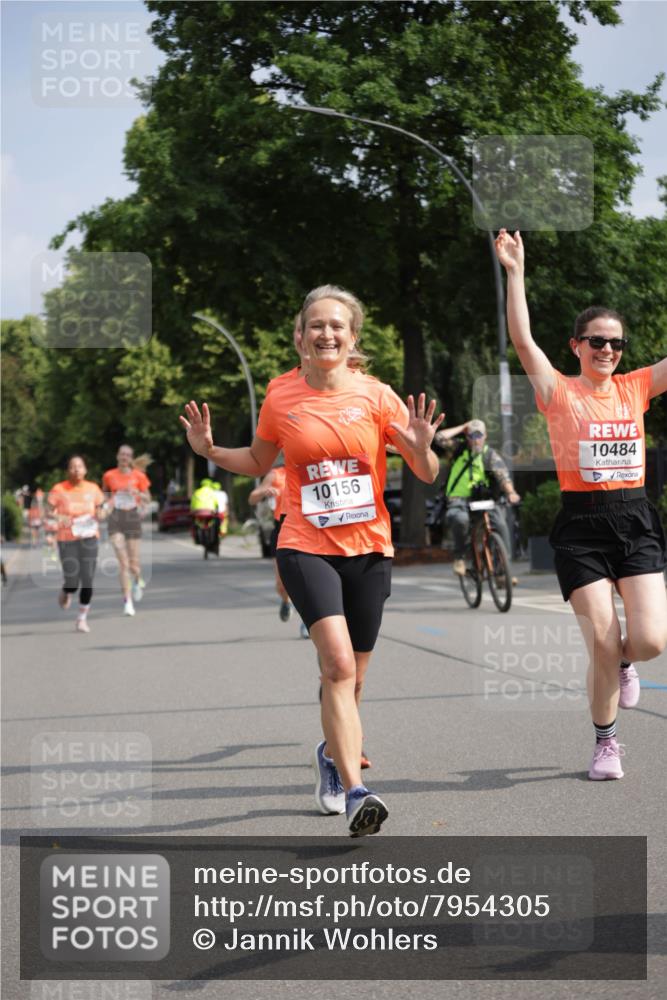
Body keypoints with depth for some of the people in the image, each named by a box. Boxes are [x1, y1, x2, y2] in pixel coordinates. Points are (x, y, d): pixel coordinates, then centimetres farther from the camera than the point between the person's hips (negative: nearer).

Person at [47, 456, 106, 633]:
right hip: (67, 540, -2)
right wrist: (59, 518, -22)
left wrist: (100, 515, -8)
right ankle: (65, 593, 32)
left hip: (89, 538, 2)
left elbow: (100, 511, 15)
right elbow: (48, 512, -1)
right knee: (72, 583, -7)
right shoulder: (59, 490, -5)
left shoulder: (93, 489, 3)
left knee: (87, 581, -5)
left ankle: (82, 618, 11)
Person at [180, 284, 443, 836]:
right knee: (339, 663, -22)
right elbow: (258, 463, 18)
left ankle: (333, 752, 42)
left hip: (370, 549, 2)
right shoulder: (281, 399, 1)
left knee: (349, 677, 12)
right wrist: (210, 450, 1)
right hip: (307, 548, -2)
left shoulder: (376, 395, -2)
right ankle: (355, 791, -25)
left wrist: (422, 448, -22)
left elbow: (427, 474, -1)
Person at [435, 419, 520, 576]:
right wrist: (462, 428, 4)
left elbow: (502, 474, -11)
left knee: (500, 524, -27)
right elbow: (440, 437, -3)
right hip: (459, 500, 0)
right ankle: (459, 555, -9)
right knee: (460, 519, -36)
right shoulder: (459, 450, 11)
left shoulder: (490, 455, 5)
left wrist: (510, 492, -31)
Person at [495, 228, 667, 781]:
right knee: (603, 646, -4)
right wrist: (515, 272, -17)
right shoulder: (560, 393, -1)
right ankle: (606, 742, 18)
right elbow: (522, 339, -12)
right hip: (582, 526, -3)